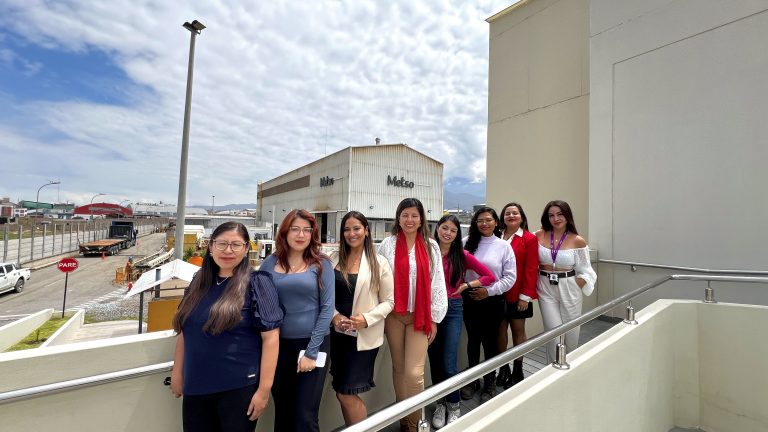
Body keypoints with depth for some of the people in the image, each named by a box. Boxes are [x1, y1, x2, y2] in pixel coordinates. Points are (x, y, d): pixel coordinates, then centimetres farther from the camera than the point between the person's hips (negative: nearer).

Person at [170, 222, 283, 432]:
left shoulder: (256, 283, -12)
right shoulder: (199, 282, 4)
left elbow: (270, 337, -15)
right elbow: (185, 330, 13)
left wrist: (264, 388, -16)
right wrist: (177, 372, 13)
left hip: (239, 386, -5)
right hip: (196, 385, 5)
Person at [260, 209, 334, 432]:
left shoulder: (321, 264, -6)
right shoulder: (270, 263, 1)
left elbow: (327, 308, -7)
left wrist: (311, 351, -10)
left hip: (313, 344, -2)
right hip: (278, 344, 3)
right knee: (282, 412, 16)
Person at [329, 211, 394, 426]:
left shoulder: (379, 262, -7)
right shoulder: (333, 260, 2)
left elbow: (389, 301, -6)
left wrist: (366, 318, -18)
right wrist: (334, 316, -11)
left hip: (364, 336, -4)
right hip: (338, 333, 4)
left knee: (347, 394, 2)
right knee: (342, 393, 16)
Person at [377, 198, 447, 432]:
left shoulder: (431, 246, 0)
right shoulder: (387, 245, -3)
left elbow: (437, 283, 2)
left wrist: (434, 318, 1)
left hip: (420, 316, 0)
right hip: (394, 315, 1)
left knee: (414, 372, -3)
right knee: (399, 368, 14)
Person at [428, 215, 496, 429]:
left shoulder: (462, 255, -2)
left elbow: (490, 276, 2)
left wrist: (466, 286, -4)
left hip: (453, 309, -1)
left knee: (449, 363, -1)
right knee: (434, 361, 12)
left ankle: (454, 405, 25)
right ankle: (440, 404, 33)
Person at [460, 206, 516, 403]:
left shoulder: (504, 246, -3)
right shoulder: (467, 243, 1)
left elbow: (510, 277, -5)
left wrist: (489, 291, -13)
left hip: (493, 301, -2)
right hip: (470, 299, 2)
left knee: (490, 341, 11)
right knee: (472, 340, 15)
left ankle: (490, 383, 31)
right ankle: (472, 381, 34)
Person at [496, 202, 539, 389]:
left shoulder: (529, 239, -5)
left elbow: (531, 270, -8)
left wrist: (525, 295, -11)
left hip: (518, 295, -3)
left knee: (518, 331, 10)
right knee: (500, 330, 10)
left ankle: (517, 371, 26)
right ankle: (503, 368, 27)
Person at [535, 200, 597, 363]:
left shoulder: (578, 241, -6)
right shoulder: (539, 236, -3)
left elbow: (585, 271, 0)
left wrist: (575, 289, -8)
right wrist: (534, 286, -1)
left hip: (569, 289, 0)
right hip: (546, 289, 0)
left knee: (571, 332, 13)